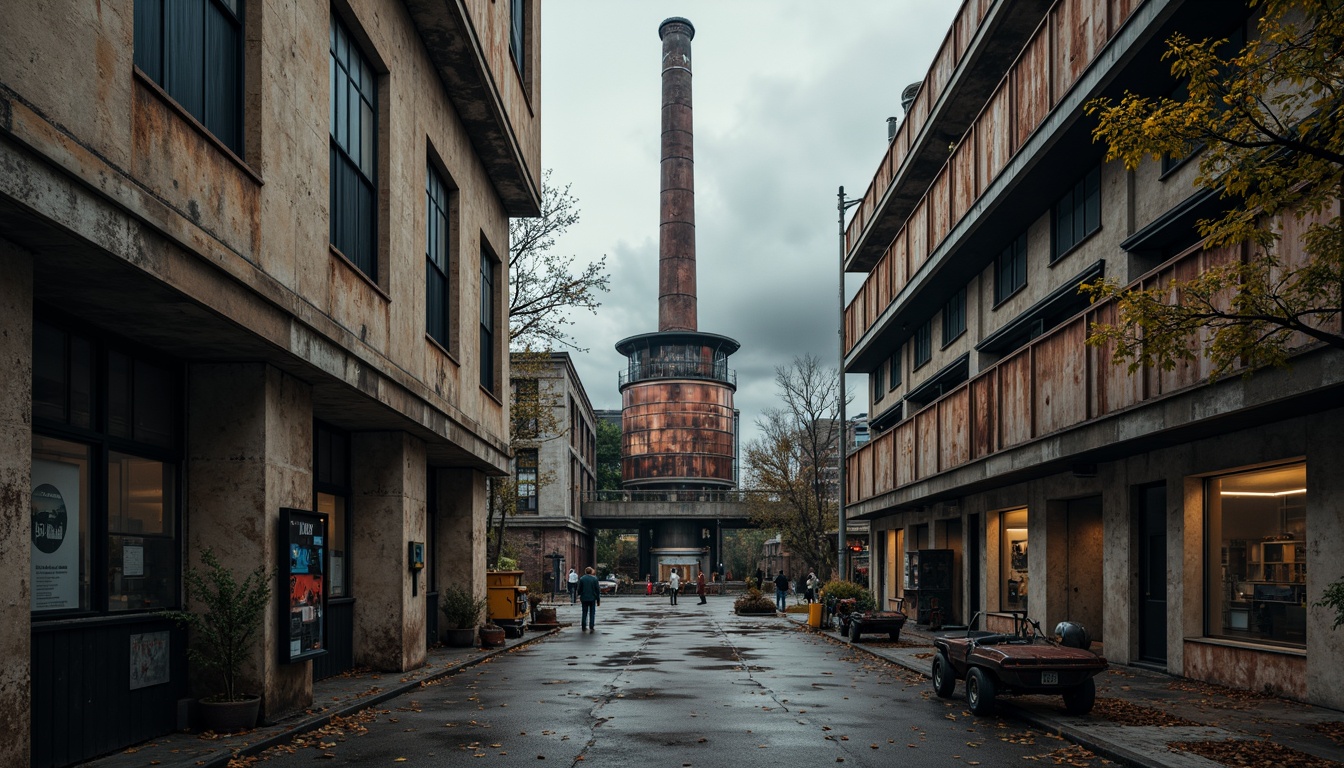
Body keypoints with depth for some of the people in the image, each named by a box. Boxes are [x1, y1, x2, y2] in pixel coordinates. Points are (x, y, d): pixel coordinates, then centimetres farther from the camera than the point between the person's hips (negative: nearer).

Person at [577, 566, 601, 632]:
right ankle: (591, 627, -3)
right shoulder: (594, 579, -5)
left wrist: (580, 596, 16)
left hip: (584, 599, 1)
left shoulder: (581, 579, -3)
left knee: (584, 613, 11)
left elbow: (578, 589, -1)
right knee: (592, 613, 4)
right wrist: (598, 600, 4)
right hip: (592, 599, -1)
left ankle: (583, 627, 13)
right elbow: (598, 590, -3)